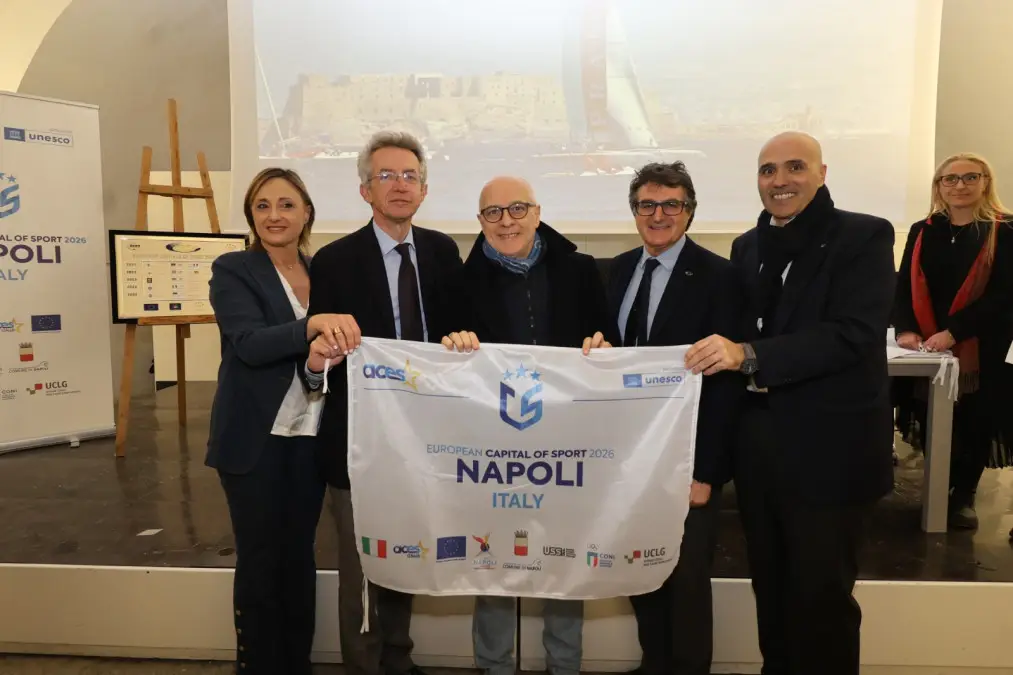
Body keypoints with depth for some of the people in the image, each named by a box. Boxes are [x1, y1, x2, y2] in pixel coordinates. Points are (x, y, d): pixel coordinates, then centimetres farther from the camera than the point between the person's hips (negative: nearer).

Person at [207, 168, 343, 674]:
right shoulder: (232, 271, -6)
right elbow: (250, 344, -20)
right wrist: (313, 325, -35)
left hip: (310, 436, 4)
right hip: (256, 439, -4)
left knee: (300, 557, 13)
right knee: (259, 561, 6)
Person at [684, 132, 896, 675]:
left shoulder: (864, 237, -7)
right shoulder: (748, 246, 10)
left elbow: (853, 335, -21)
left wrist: (747, 354, -28)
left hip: (827, 448, -5)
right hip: (757, 444, 6)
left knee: (821, 595, 7)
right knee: (770, 586, 19)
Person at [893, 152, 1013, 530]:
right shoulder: (923, 232, 7)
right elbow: (904, 287, 4)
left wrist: (953, 332, -20)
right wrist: (905, 329, -13)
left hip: (981, 350, -2)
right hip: (927, 349, 3)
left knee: (975, 424, 7)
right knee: (930, 422, 6)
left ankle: (964, 495, 26)